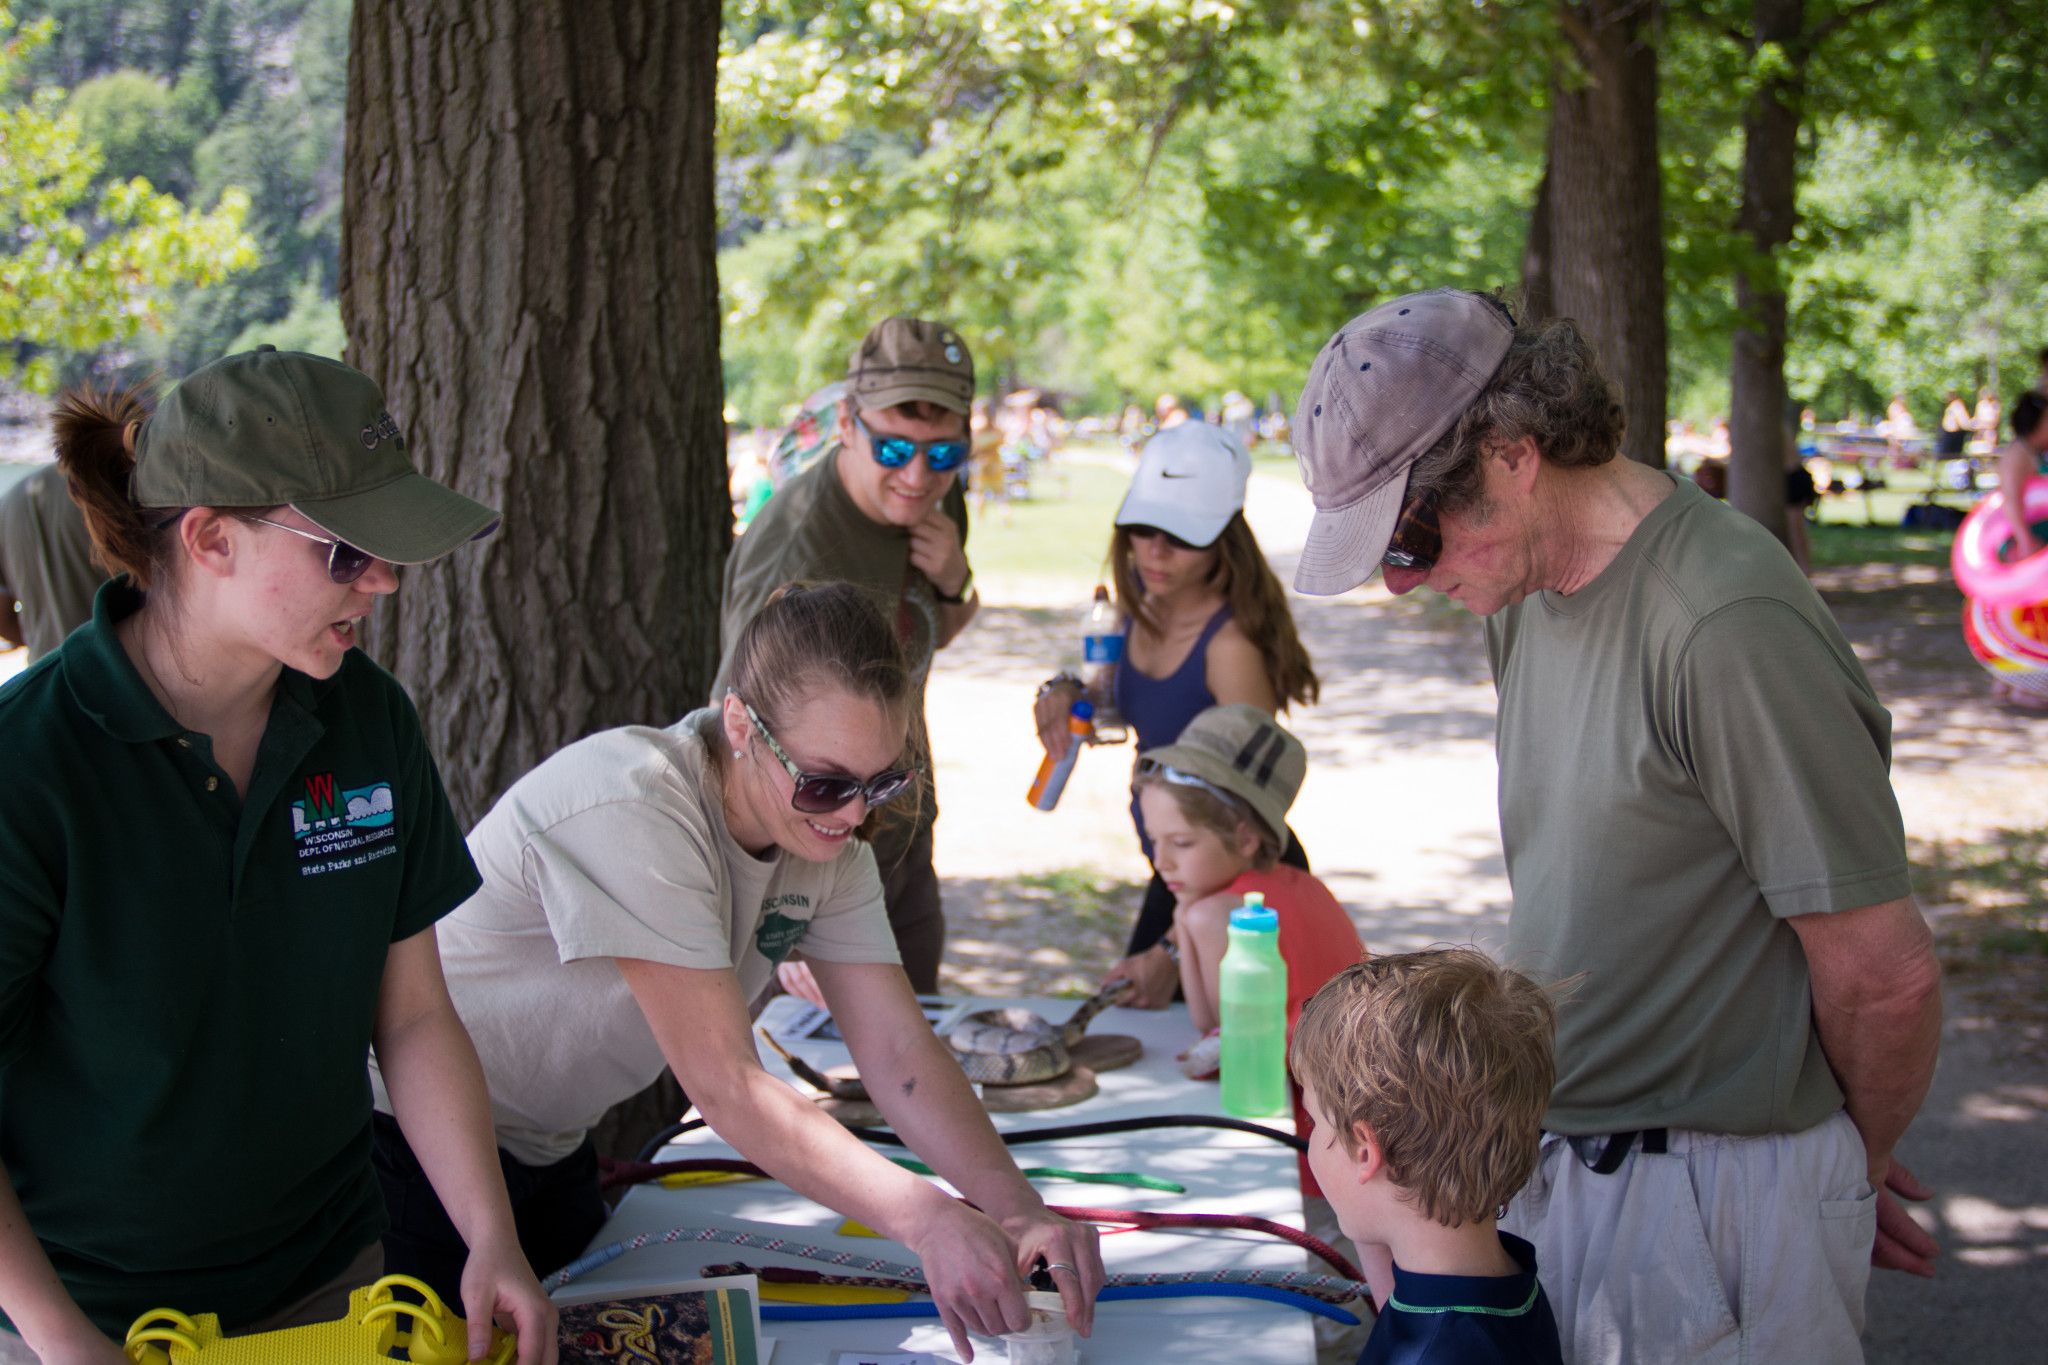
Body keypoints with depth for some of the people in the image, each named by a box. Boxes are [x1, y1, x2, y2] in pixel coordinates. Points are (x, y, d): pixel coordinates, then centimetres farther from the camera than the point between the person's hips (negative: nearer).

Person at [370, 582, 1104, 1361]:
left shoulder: (828, 831, -9)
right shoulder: (632, 810, -32)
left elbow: (898, 1050, -12)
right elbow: (724, 1085, -35)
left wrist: (1016, 1210, -28)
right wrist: (929, 1221, -41)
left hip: (550, 1150, 7)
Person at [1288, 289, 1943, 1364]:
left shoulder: (1729, 624, -23)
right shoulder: (1522, 590, 5)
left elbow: (1886, 974, -18)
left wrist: (1859, 1164, 0)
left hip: (1718, 1201, -8)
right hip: (1552, 1160, 8)